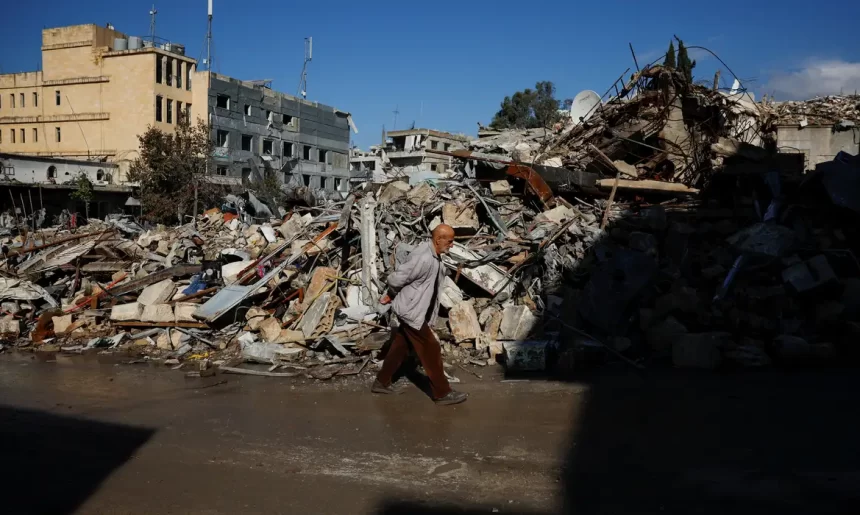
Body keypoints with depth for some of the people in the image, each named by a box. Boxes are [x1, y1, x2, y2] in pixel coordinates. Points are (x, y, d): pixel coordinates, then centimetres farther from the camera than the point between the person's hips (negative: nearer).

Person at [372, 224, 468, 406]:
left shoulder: (434, 255, 3)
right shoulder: (423, 259, -29)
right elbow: (396, 279, -24)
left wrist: (392, 296, 16)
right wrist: (395, 295, -2)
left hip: (416, 309, 10)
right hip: (411, 310, -10)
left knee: (400, 346, 19)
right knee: (431, 350, -1)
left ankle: (382, 382, 33)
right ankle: (442, 393, 11)